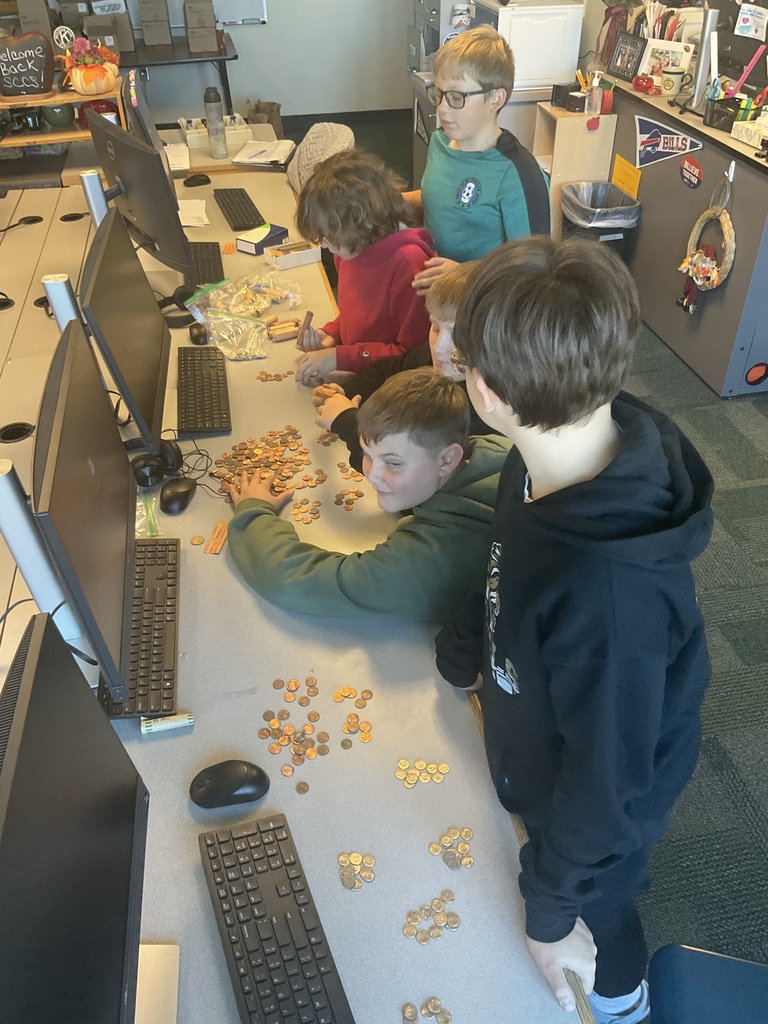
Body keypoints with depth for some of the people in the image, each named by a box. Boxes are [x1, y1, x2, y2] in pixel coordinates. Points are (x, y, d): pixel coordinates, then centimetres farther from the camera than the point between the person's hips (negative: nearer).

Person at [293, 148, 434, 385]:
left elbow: (415, 355, -20)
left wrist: (340, 357, -21)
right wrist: (330, 335, 0)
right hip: (353, 375, 8)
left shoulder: (409, 263, -22)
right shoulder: (353, 249, 3)